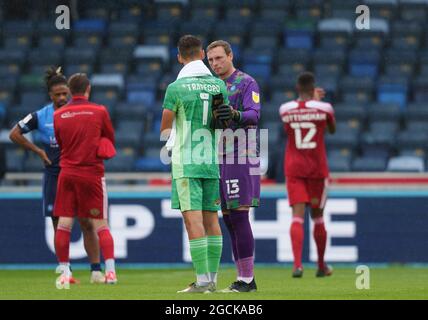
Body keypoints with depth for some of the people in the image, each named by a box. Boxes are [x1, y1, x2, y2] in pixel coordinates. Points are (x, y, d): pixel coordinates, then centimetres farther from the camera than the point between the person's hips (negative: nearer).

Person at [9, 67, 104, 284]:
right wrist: (38, 151, 4)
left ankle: (96, 270, -4)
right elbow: (14, 134, 9)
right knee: (59, 226, 3)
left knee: (87, 223, -6)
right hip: (53, 175, 1)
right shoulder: (40, 116, 1)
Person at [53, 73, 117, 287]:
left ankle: (64, 271, 1)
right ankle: (110, 271, -7)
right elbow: (110, 141, 10)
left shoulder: (58, 115, 4)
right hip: (92, 174, -1)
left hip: (67, 174, 1)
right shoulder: (100, 111, -1)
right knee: (101, 226, 2)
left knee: (64, 225, 3)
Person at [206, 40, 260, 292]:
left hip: (241, 157, -8)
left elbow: (254, 115, -17)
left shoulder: (247, 83, -3)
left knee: (239, 217, -12)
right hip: (220, 158, 8)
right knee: (229, 220, 7)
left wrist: (235, 114, -36)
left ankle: (247, 279, -11)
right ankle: (243, 278, 10)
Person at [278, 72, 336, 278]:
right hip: (317, 168, -1)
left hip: (293, 169, 1)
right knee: (317, 217, 14)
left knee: (298, 216, -5)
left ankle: (297, 264, -24)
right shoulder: (323, 108, -8)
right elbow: (332, 130, 14)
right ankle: (321, 266, 26)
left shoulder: (285, 109, -2)